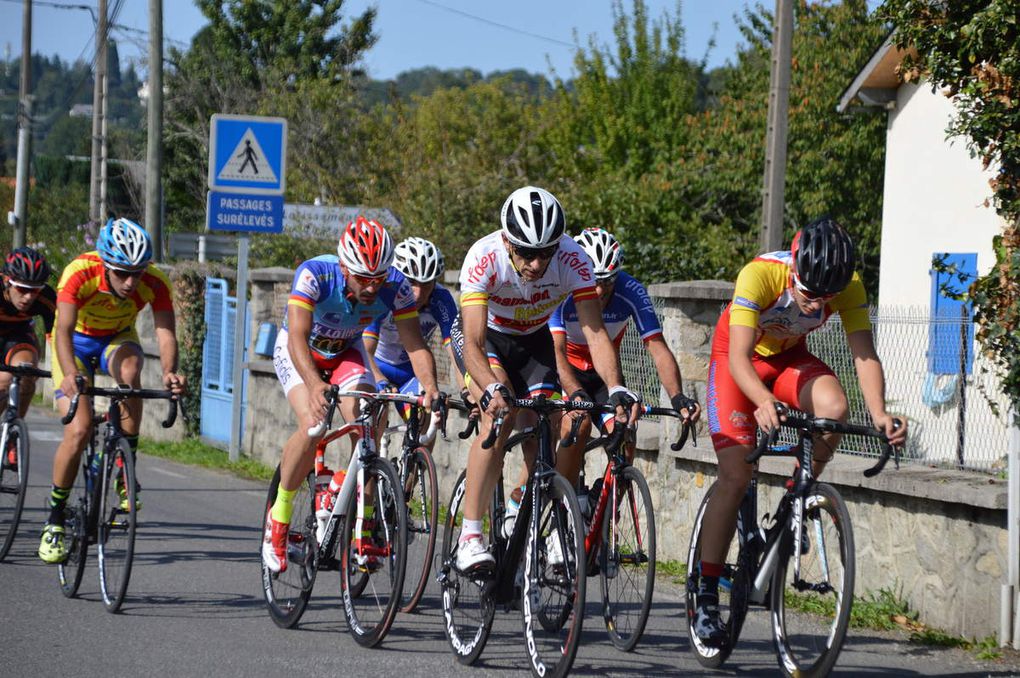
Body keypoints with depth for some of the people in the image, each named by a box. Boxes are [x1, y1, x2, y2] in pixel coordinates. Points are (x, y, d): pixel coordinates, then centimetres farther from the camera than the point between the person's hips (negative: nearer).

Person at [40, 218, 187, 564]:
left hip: (117, 339, 2)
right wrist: (69, 375, -60)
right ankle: (54, 520, -1)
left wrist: (169, 372, -57)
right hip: (77, 341, -2)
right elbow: (63, 329, -43)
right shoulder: (80, 272, -34)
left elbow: (165, 331, -36)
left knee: (130, 370, -34)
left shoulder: (156, 283, -27)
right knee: (79, 430, -17)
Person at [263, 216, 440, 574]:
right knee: (313, 427, -27)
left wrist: (429, 386, -47)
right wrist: (315, 384, -60)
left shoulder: (395, 287, -26)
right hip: (298, 352, -3)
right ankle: (279, 514, -7)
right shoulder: (314, 274, -35)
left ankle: (363, 527, -5)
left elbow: (415, 344, -27)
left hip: (347, 352, 3)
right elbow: (298, 337, -43)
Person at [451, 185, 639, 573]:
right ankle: (470, 537, -25)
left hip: (533, 340, 3)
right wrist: (492, 390, -57)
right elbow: (473, 344, -39)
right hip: (484, 336, -3)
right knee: (499, 417, -27)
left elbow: (595, 332, -34)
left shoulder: (572, 260, -30)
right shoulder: (484, 258, -35)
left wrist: (617, 390, -49)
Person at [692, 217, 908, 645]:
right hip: (738, 359, -3)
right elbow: (739, 357, -41)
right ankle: (706, 593, -4)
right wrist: (764, 402, -60)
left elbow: (864, 354, -28)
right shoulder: (760, 275, -36)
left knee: (834, 406, -30)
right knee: (735, 475, -14)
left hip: (789, 357, 3)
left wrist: (879, 414, -45)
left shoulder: (849, 287, -25)